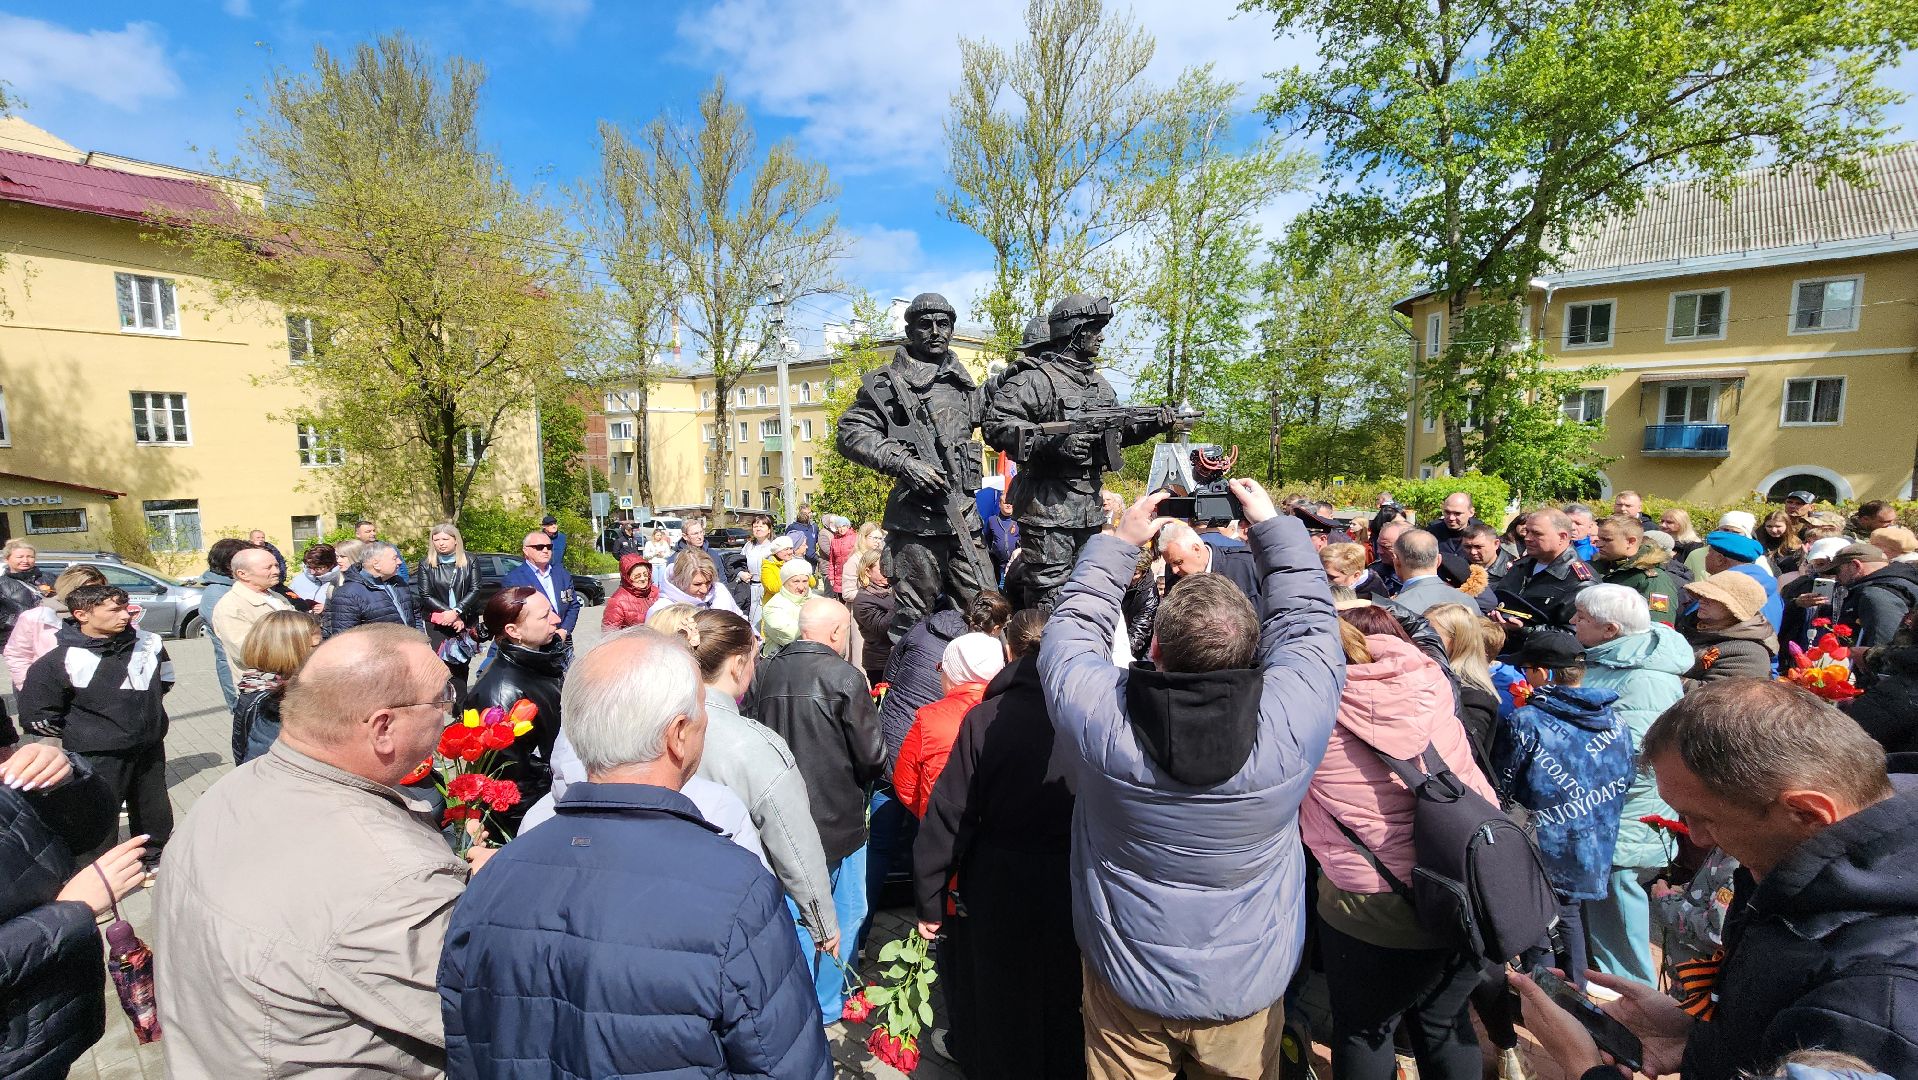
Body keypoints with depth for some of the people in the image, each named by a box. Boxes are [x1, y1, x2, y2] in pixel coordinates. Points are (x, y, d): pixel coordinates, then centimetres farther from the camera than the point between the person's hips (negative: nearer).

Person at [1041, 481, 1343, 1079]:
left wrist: (1121, 540, -3)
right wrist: (1272, 524, 1)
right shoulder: (1291, 721, -29)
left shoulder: (1098, 714, -31)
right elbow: (1308, 618, -9)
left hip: (1126, 981, -1)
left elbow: (1073, 625, -10)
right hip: (1250, 988, 1)